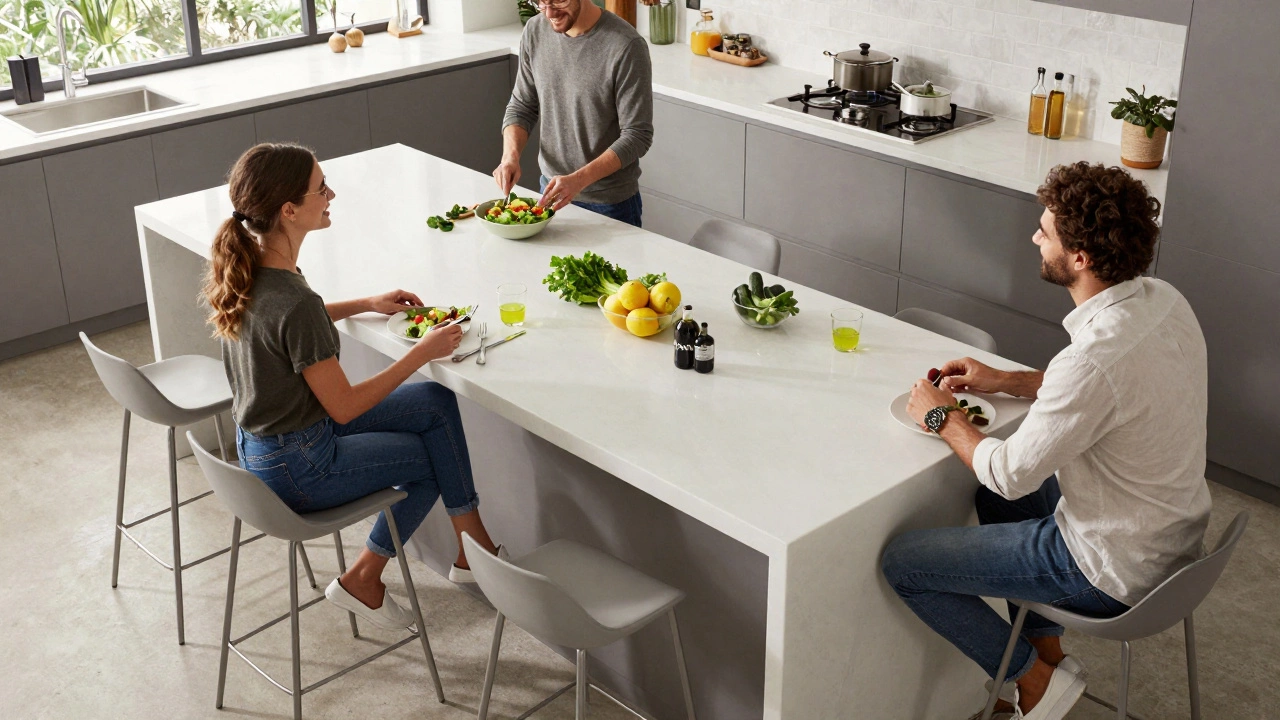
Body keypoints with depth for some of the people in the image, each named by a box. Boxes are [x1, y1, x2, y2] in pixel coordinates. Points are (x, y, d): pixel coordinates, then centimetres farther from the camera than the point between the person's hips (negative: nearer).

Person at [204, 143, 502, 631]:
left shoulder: (246, 268, -6)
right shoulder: (295, 302, -33)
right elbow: (343, 406, -23)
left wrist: (366, 305, 13)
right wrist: (423, 352, -16)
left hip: (259, 440, 8)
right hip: (296, 470, -8)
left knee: (438, 405, 7)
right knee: (433, 460, 12)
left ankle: (471, 546, 12)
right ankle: (363, 580, 22)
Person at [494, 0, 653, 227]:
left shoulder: (626, 46, -21)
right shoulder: (535, 31, -4)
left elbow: (637, 135, -19)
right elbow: (522, 106, 5)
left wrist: (578, 180, -28)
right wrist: (510, 156, -14)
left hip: (611, 203, -5)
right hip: (552, 191, 5)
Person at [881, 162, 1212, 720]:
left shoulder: (1094, 359, -34)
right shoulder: (1163, 300, -5)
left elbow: (1011, 474, -22)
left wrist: (941, 416, -6)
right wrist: (1006, 381, 10)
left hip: (1114, 572, -9)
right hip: (1174, 537, 9)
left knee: (903, 562, -2)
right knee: (996, 496, 30)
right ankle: (1047, 653, 34)